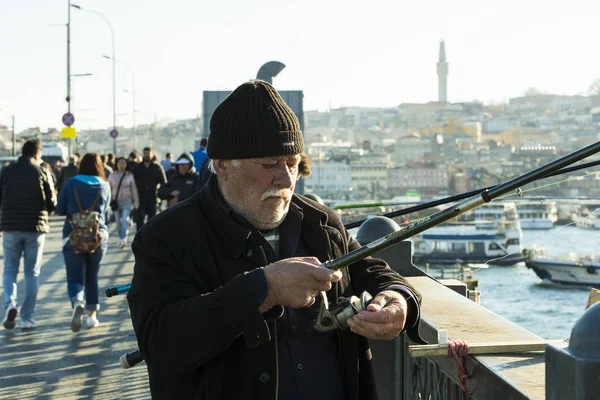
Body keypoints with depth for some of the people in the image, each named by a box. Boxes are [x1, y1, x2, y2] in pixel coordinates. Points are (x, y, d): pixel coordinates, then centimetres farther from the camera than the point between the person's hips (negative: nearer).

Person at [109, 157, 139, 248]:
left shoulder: (130, 175, 2)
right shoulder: (112, 176, 3)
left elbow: (134, 190, 6)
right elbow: (108, 190, 9)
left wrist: (136, 203, 5)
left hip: (126, 201, -2)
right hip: (116, 201, 2)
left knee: (125, 220, -18)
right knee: (118, 222, 6)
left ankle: (123, 239, -24)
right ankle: (121, 239, 19)